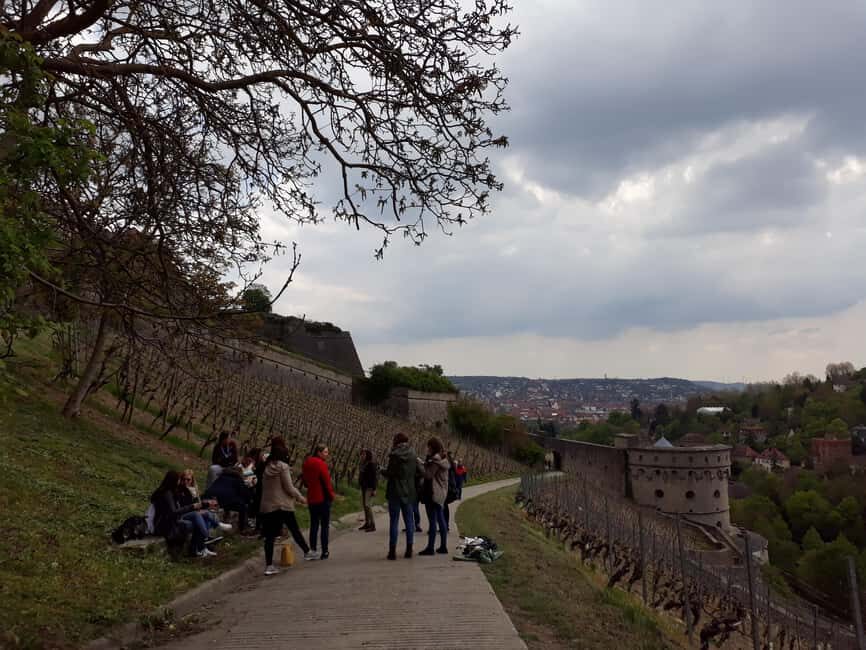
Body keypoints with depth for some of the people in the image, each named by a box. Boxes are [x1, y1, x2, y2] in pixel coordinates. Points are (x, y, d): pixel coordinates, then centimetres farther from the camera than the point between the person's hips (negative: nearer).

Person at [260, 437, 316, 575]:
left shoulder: (267, 467, 7)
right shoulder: (283, 466, -12)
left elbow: (265, 486, 13)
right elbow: (289, 487, -12)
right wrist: (300, 497, 3)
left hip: (266, 506, 5)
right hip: (282, 505, -5)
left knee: (270, 535, 3)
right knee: (295, 530, 11)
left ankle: (269, 565, 1)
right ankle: (307, 552, 24)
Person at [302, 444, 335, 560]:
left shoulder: (306, 463, 7)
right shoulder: (321, 464, -16)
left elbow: (305, 480, 14)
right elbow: (326, 481, -16)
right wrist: (331, 495, -5)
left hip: (311, 498, 7)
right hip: (323, 498, -7)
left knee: (313, 525, 13)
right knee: (325, 525, 2)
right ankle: (324, 552, 4)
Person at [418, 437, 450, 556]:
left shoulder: (435, 459, -15)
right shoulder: (443, 459, 14)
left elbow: (428, 475, -20)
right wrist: (425, 464, 9)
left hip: (433, 493, -10)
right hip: (441, 493, 10)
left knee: (432, 521, -6)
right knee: (441, 520, 12)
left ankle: (430, 548, -3)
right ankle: (443, 546, 16)